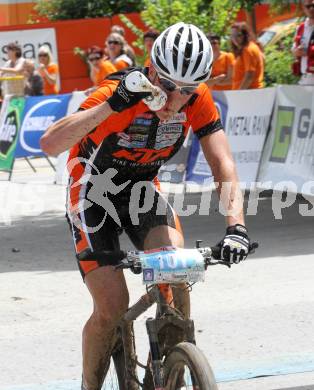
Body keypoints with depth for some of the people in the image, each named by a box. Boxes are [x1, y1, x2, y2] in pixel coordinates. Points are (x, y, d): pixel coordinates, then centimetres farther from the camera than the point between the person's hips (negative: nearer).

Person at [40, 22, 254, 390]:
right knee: (112, 308, -15)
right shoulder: (120, 92, -31)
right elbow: (49, 143, -42)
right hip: (94, 195, -4)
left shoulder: (198, 100, -18)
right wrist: (113, 104, -52)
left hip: (142, 190, 4)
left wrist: (235, 225, -38)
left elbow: (223, 164, -21)